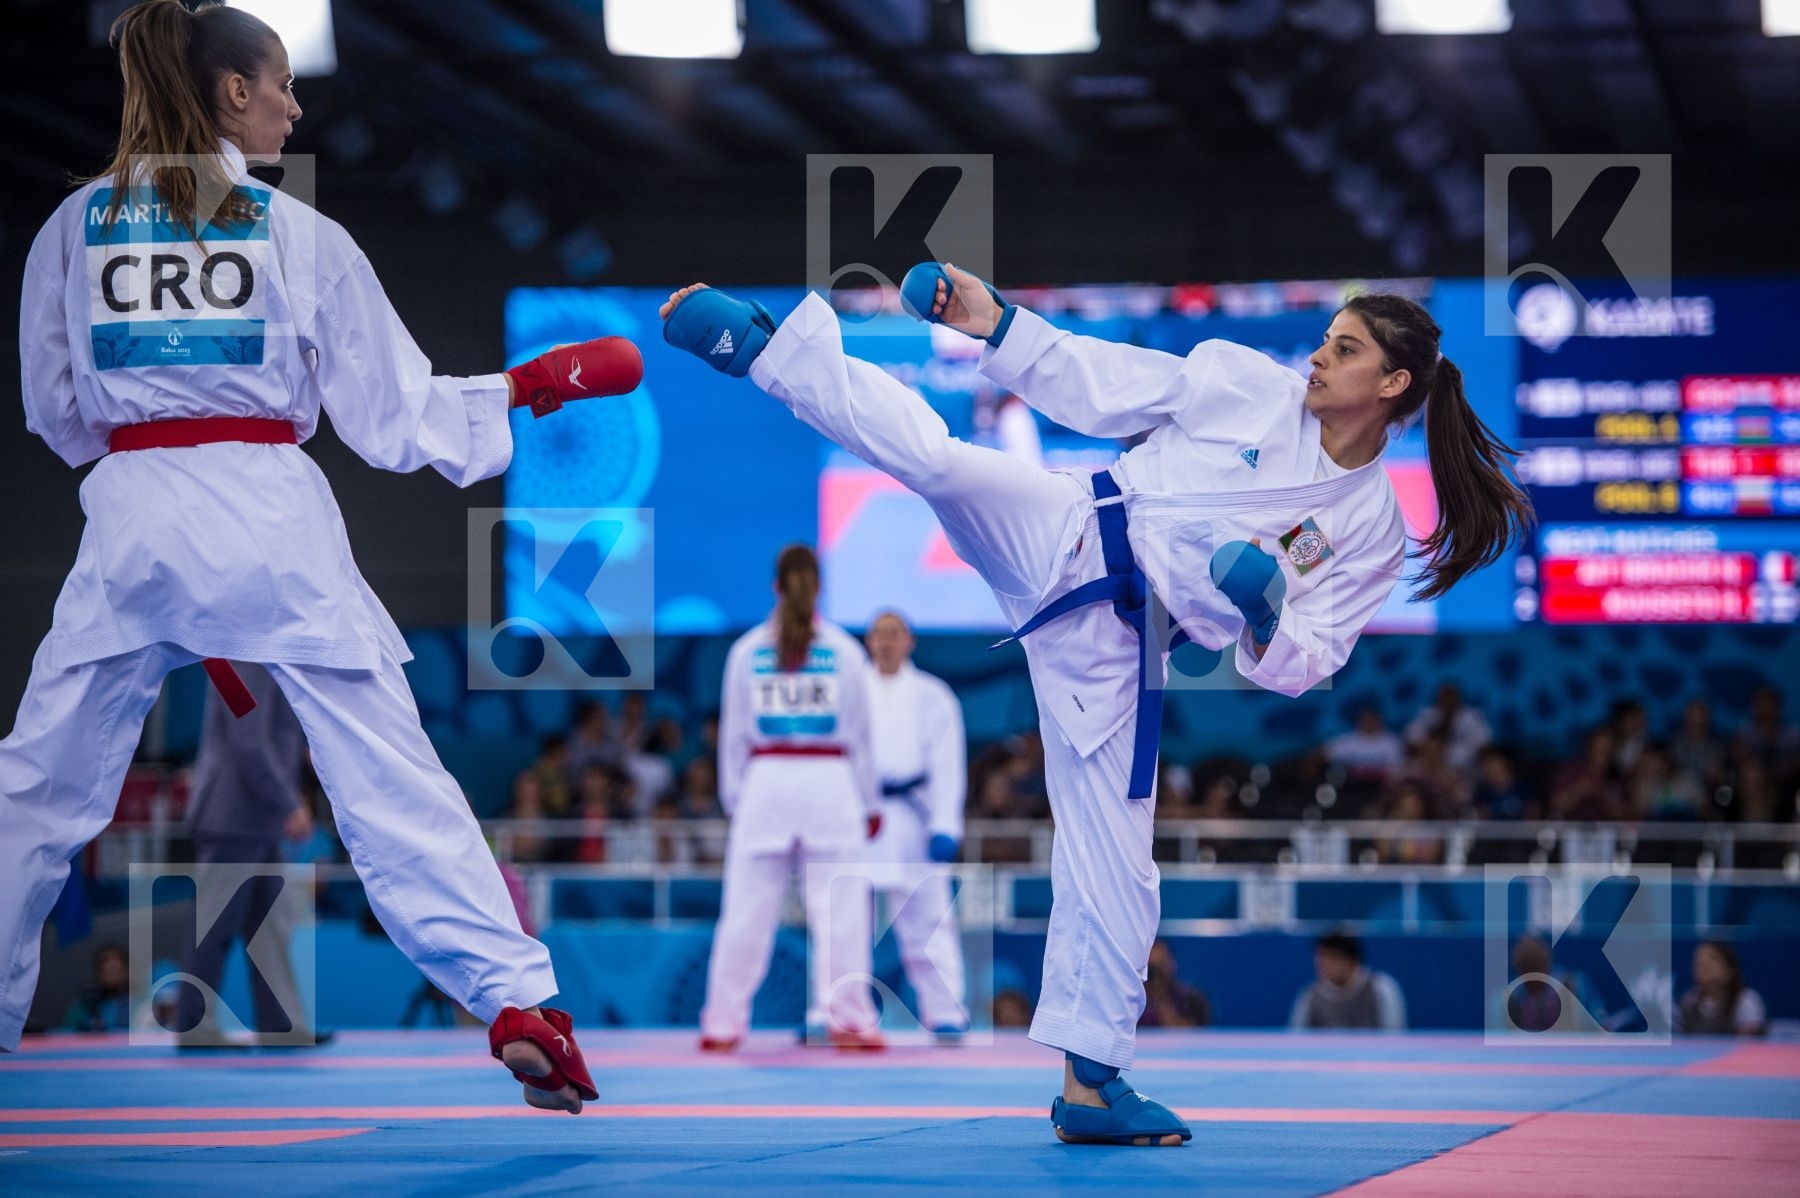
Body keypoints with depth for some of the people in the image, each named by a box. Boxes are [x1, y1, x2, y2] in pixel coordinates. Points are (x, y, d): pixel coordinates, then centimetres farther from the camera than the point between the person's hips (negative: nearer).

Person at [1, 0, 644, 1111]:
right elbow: (397, 414, 4)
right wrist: (530, 386, 17)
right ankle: (518, 1001, -2)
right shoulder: (300, 233, 2)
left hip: (130, 521, 2)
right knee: (394, 779, 2)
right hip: (273, 519, -1)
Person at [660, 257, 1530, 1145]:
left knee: (1113, 864, 2)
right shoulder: (1245, 385, 1)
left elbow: (1299, 668, 1)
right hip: (1062, 538, -1)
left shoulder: (1372, 531, 3)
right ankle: (758, 345, -21)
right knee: (935, 457, -30)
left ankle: (1090, 1082, 15)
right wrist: (993, 322, -4)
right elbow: (1096, 387, 6)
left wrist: (1266, 626, -21)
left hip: (1115, 646, 1)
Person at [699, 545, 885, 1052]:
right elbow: (860, 732, 6)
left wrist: (734, 798, 15)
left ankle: (723, 1023, 8)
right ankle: (848, 1016, 1)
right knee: (840, 910, 2)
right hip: (831, 783, -1)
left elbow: (733, 731, 6)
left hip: (765, 782, 1)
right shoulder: (844, 650, 2)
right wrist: (869, 802, 15)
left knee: (747, 909, 4)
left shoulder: (747, 650, 3)